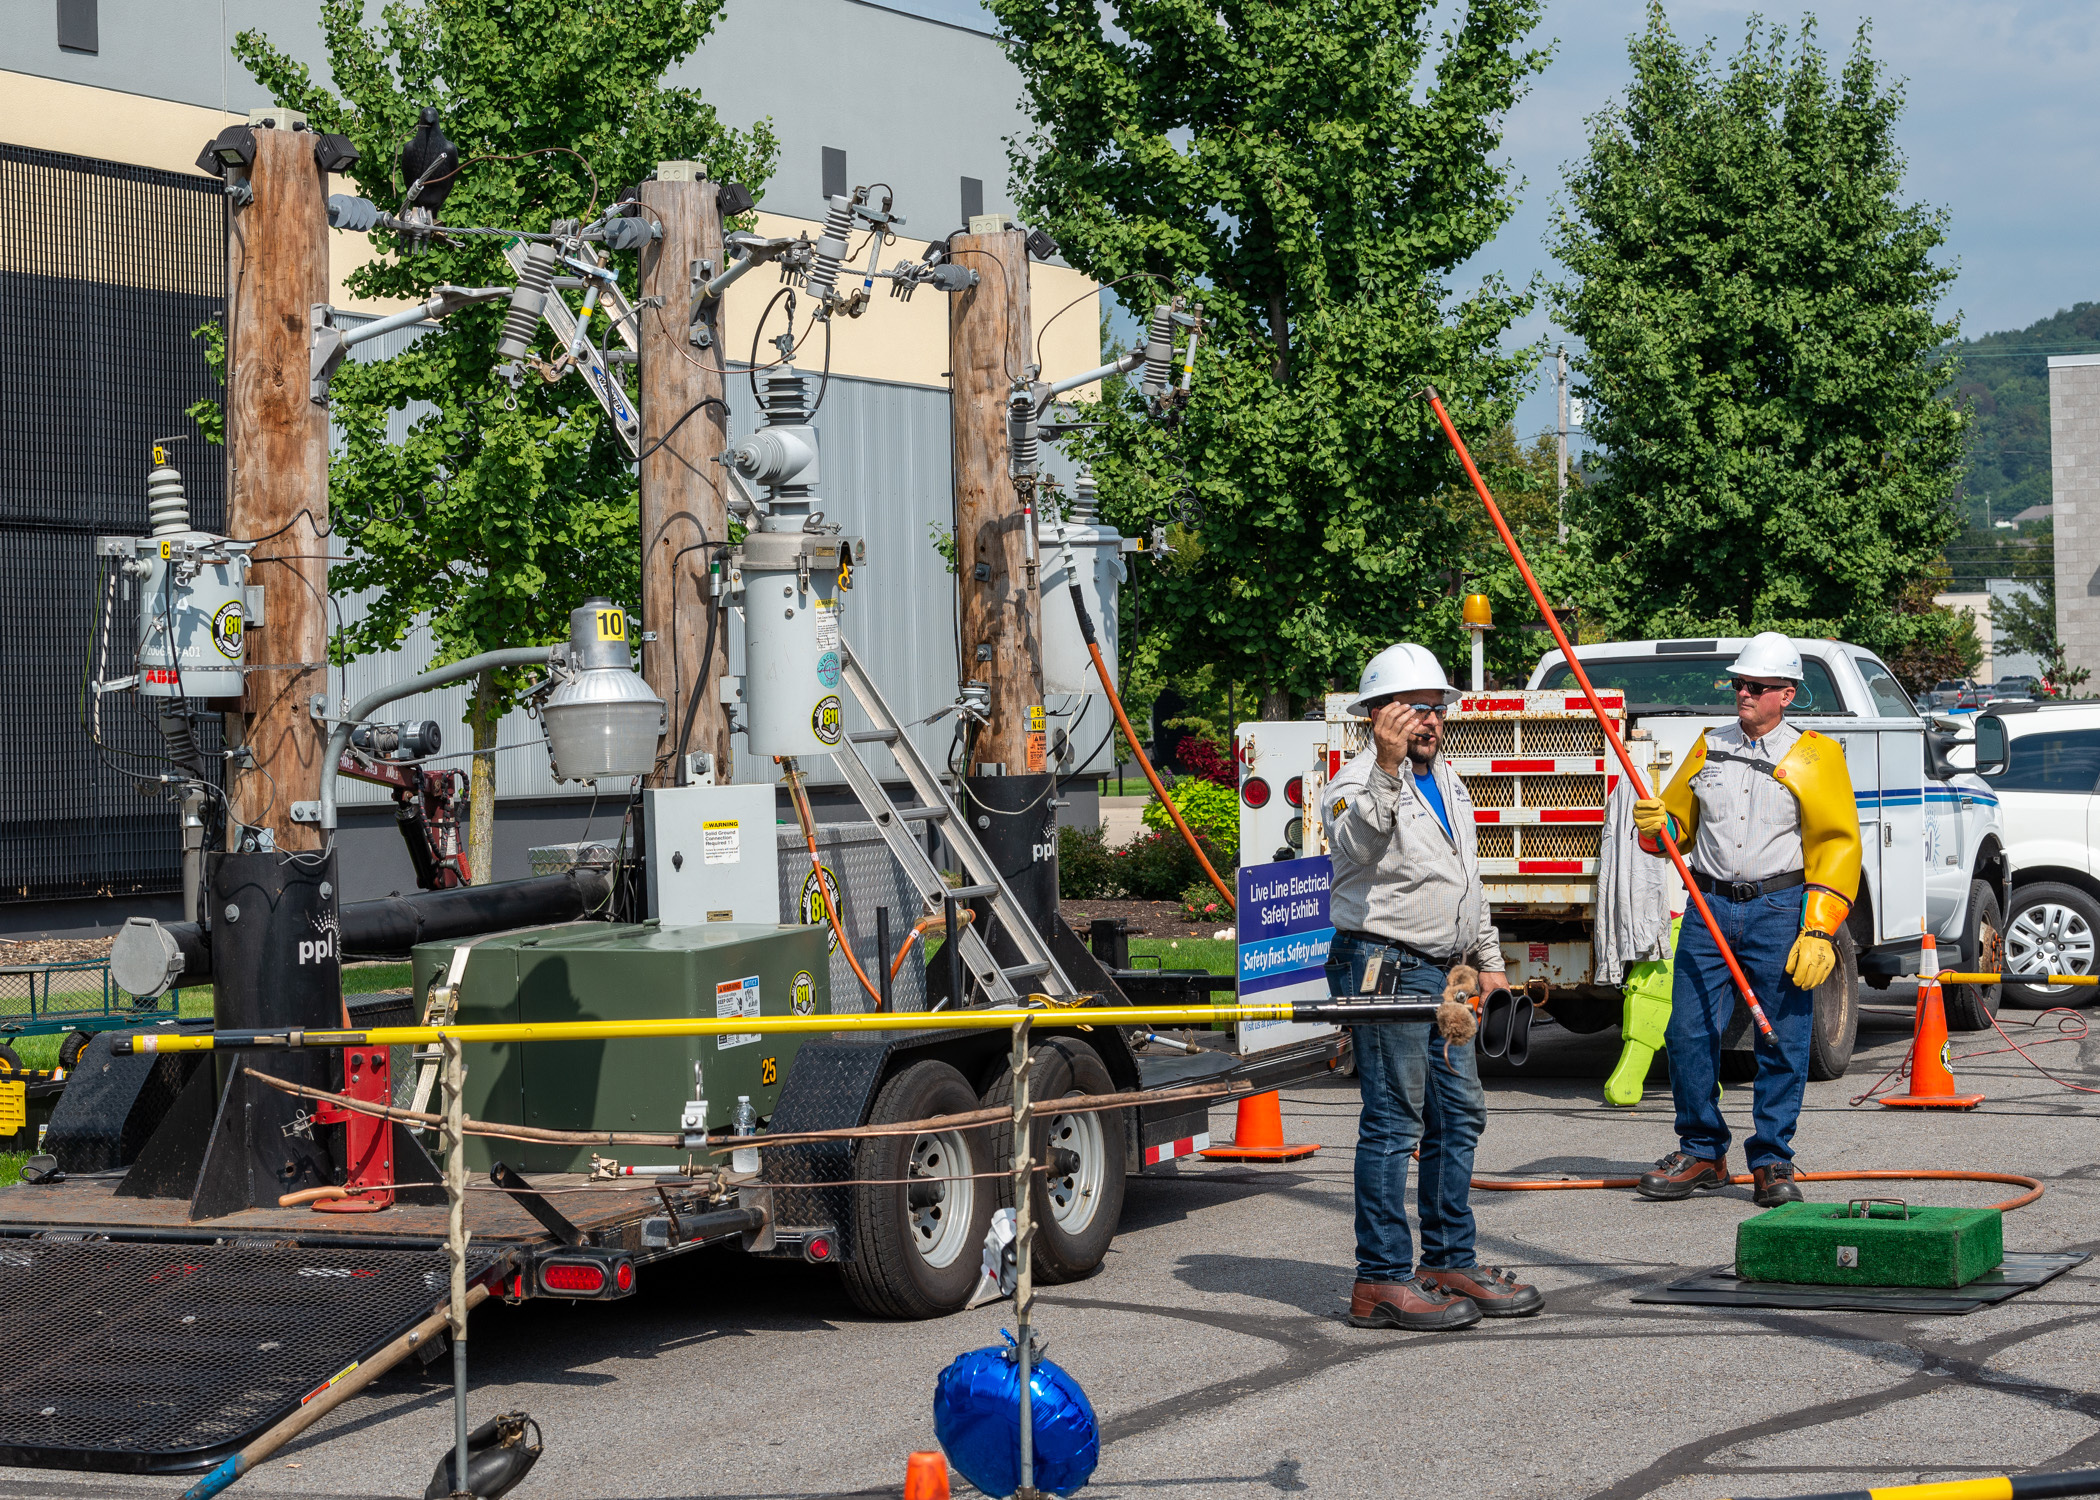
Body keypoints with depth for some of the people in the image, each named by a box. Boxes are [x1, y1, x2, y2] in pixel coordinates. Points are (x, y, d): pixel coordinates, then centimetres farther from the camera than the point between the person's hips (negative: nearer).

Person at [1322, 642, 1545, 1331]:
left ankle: (1450, 1264, 21)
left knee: (1459, 1114, 12)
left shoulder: (1447, 783, 18)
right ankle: (1382, 1282, -7)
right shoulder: (1361, 780, -10)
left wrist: (1488, 959, 26)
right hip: (1384, 968, -9)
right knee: (1394, 1121, -9)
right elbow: (1354, 842, -33)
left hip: (1444, 972, 9)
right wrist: (1386, 768, -43)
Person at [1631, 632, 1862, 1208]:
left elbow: (1837, 847, -1)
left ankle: (1772, 1163, 9)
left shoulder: (1814, 756, 3)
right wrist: (1656, 826, -5)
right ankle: (1702, 1152, 12)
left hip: (1780, 911, -3)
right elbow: (1678, 823, 21)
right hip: (1709, 908, 3)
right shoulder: (1708, 748, 14)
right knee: (1689, 1035, -1)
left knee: (1782, 1043, -1)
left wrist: (1819, 932, -10)